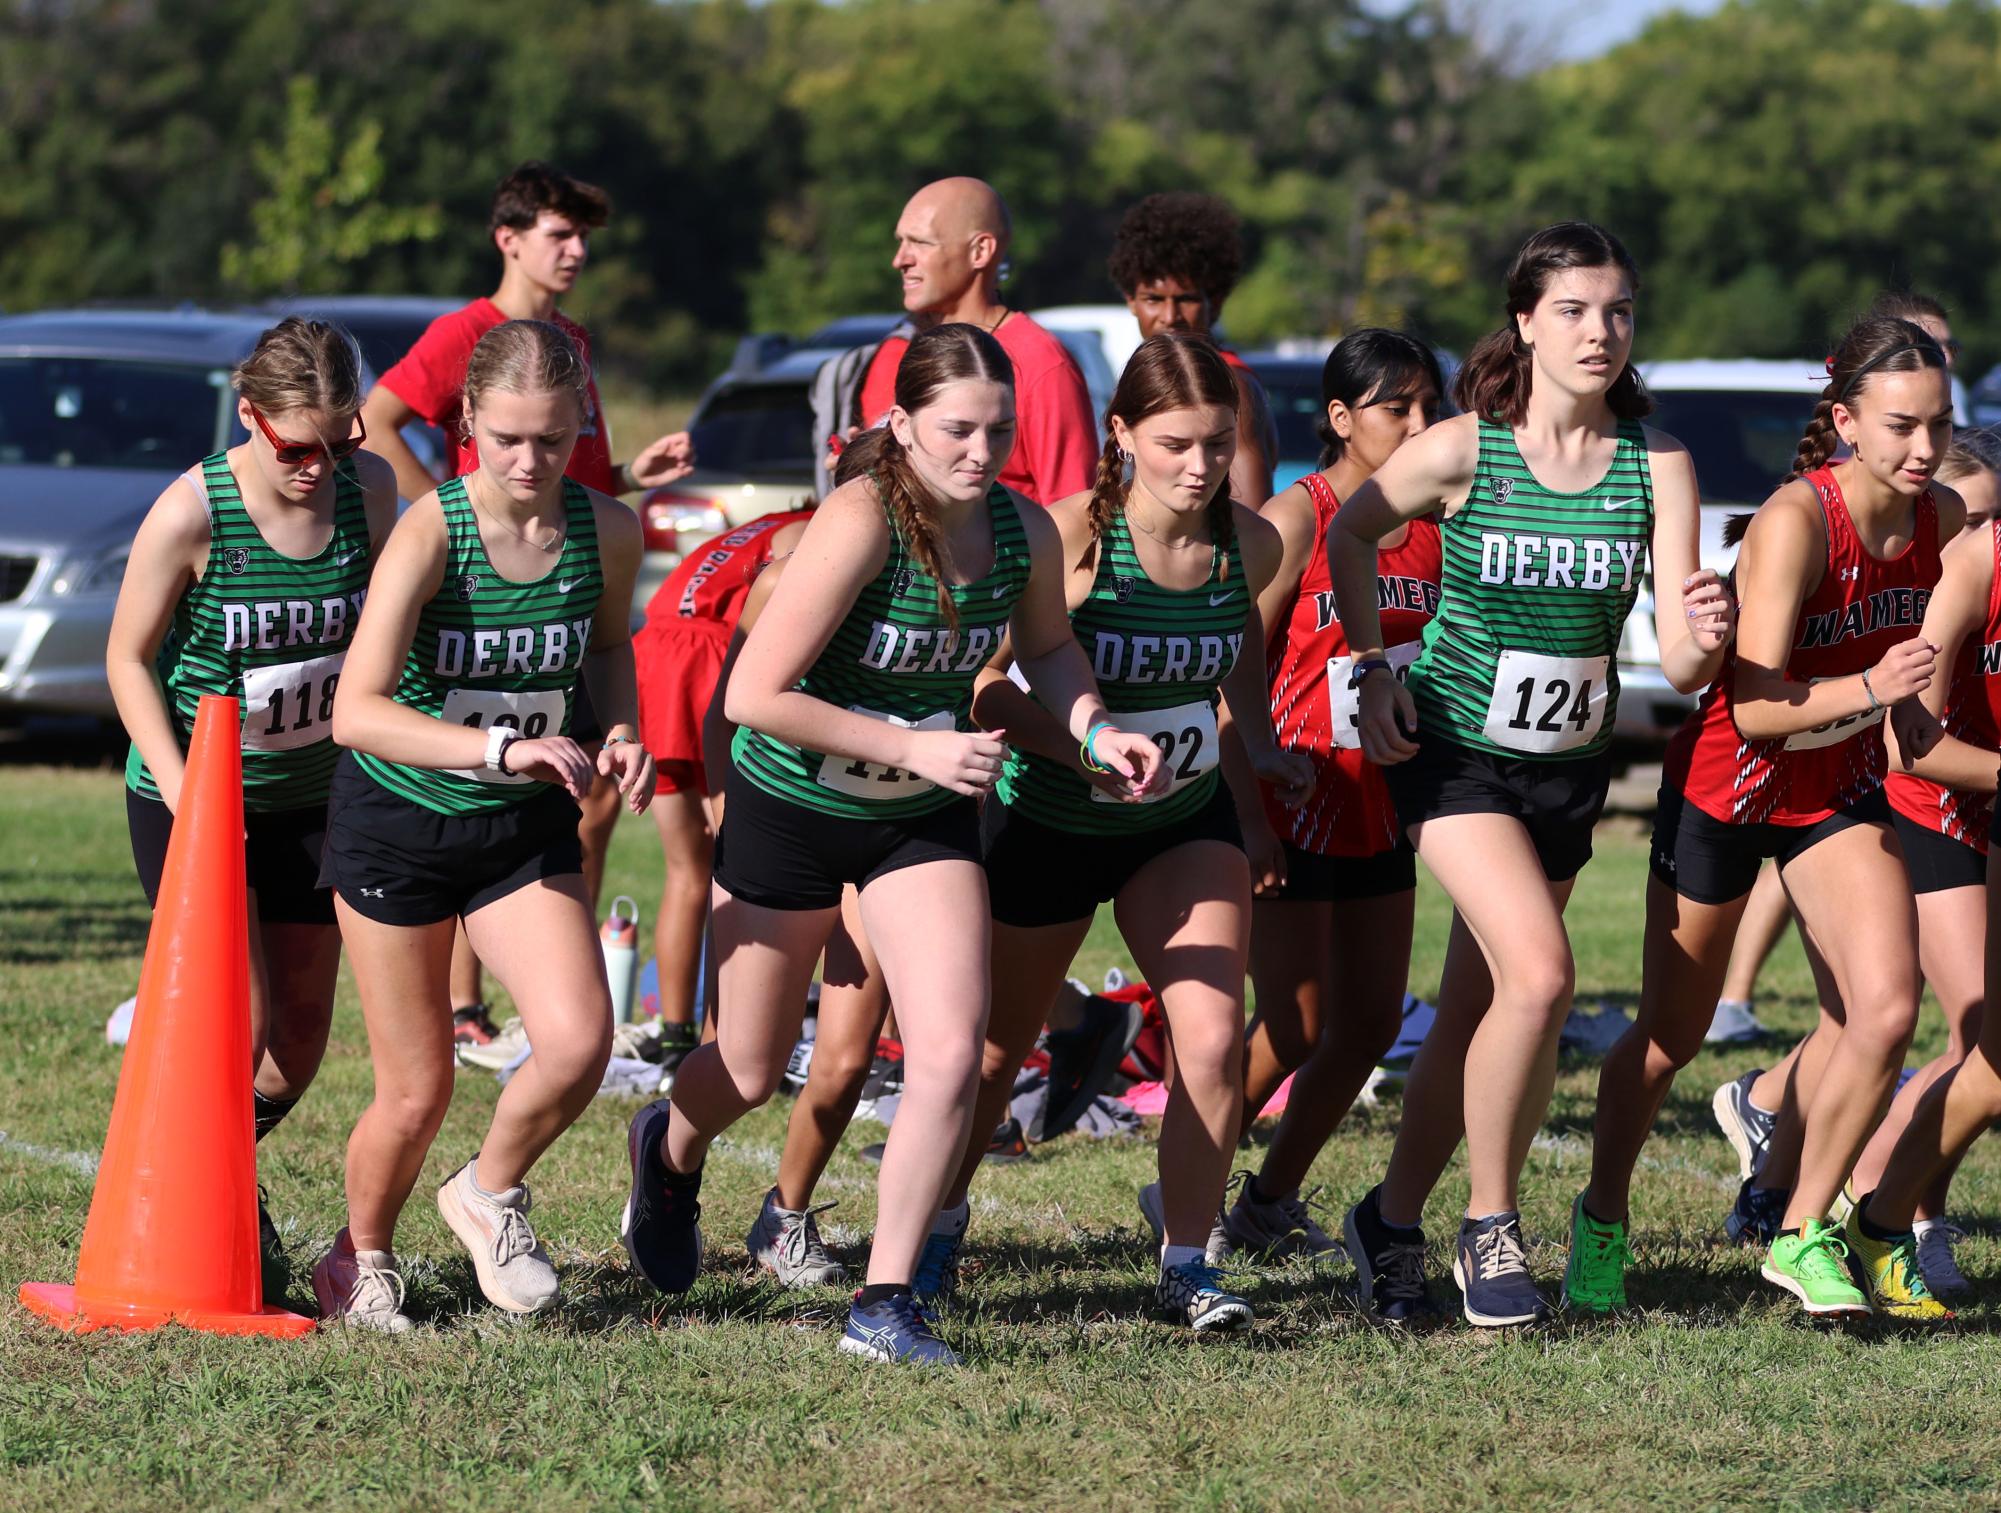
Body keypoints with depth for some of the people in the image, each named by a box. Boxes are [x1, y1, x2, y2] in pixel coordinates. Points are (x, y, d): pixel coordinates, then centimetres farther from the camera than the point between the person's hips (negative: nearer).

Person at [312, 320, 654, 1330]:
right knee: (417, 1090, 3)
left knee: (579, 1043, -17)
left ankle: (489, 1194, 13)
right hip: (399, 819, -3)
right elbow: (356, 710, -33)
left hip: (526, 828, 3)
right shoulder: (430, 534, -23)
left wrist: (618, 734, -6)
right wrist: (501, 747, -43)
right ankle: (361, 1260, 32)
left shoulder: (607, 532, -10)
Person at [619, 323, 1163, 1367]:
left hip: (924, 818, 4)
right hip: (789, 810, -4)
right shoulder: (860, 524, -29)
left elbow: (1047, 648, 13)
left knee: (952, 1052, -15)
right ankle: (670, 1150, 50)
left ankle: (884, 1305, -3)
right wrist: (913, 748, -29)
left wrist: (1093, 729, -7)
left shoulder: (1022, 534, -11)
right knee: (750, 1074, 12)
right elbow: (754, 694, -29)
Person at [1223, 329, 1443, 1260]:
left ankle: (1270, 1203, 22)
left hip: (1382, 811, 6)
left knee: (1371, 1024, 8)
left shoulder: (1434, 526, 5)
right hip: (1293, 805, -6)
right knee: (1295, 1028, -6)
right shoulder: (1296, 519, -12)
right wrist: (1249, 814, -18)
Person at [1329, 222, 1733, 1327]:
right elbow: (1350, 533, 5)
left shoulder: (1657, 467, -8)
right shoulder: (1463, 449, -14)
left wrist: (1702, 640, -34)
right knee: (1539, 974, -22)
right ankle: (1489, 1227, -7)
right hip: (1452, 746, -4)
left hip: (1570, 766, 4)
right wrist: (1372, 668, -1)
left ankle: (1394, 1222, 32)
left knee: (1476, 1012, 12)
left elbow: (1679, 661, -13)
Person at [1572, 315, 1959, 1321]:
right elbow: (1753, 707, -31)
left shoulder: (1942, 521, -10)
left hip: (1842, 790, 4)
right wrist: (1867, 690, -42)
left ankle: (1803, 1236, 2)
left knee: (1888, 1011, -15)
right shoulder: (1796, 520, -27)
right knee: (1671, 1035, 10)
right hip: (1726, 783, -4)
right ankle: (1601, 1221, 34)